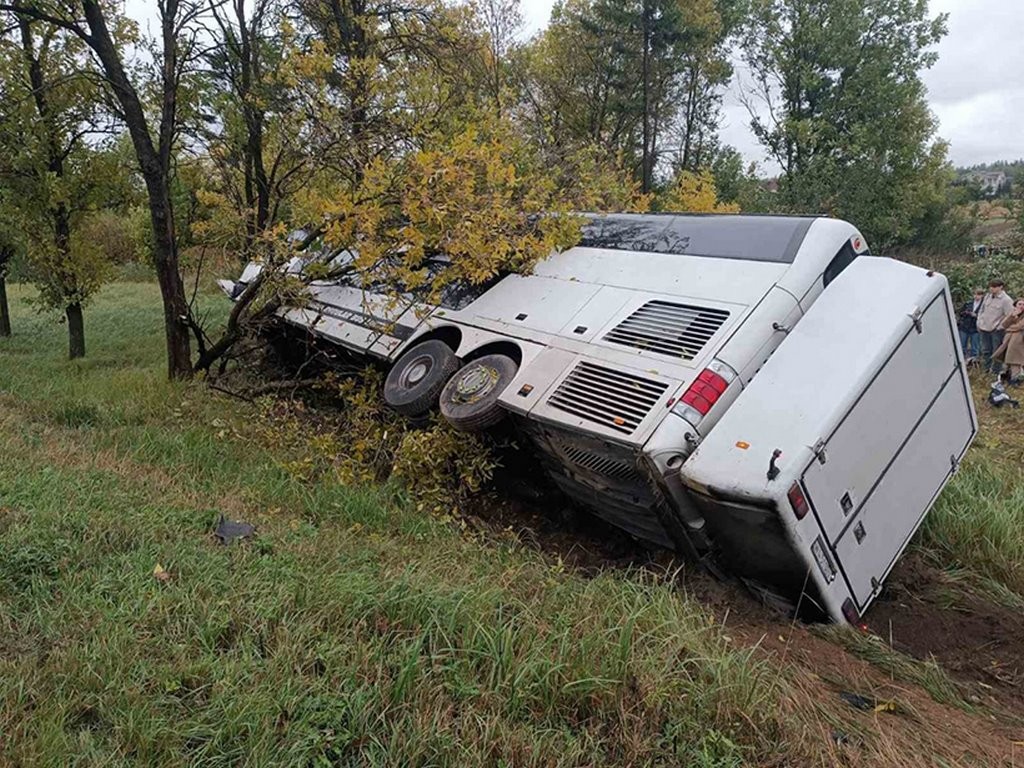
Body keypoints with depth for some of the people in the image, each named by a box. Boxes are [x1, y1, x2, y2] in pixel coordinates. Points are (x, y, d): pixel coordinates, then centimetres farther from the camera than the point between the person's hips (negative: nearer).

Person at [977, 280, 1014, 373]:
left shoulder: (1006, 300, -11)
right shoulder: (987, 296, 7)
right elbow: (981, 310, 17)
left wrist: (999, 326, -13)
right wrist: (979, 323, 11)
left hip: (997, 330, -6)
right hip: (984, 328, 6)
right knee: (985, 351, 13)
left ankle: (996, 371, 9)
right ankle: (986, 369, 23)